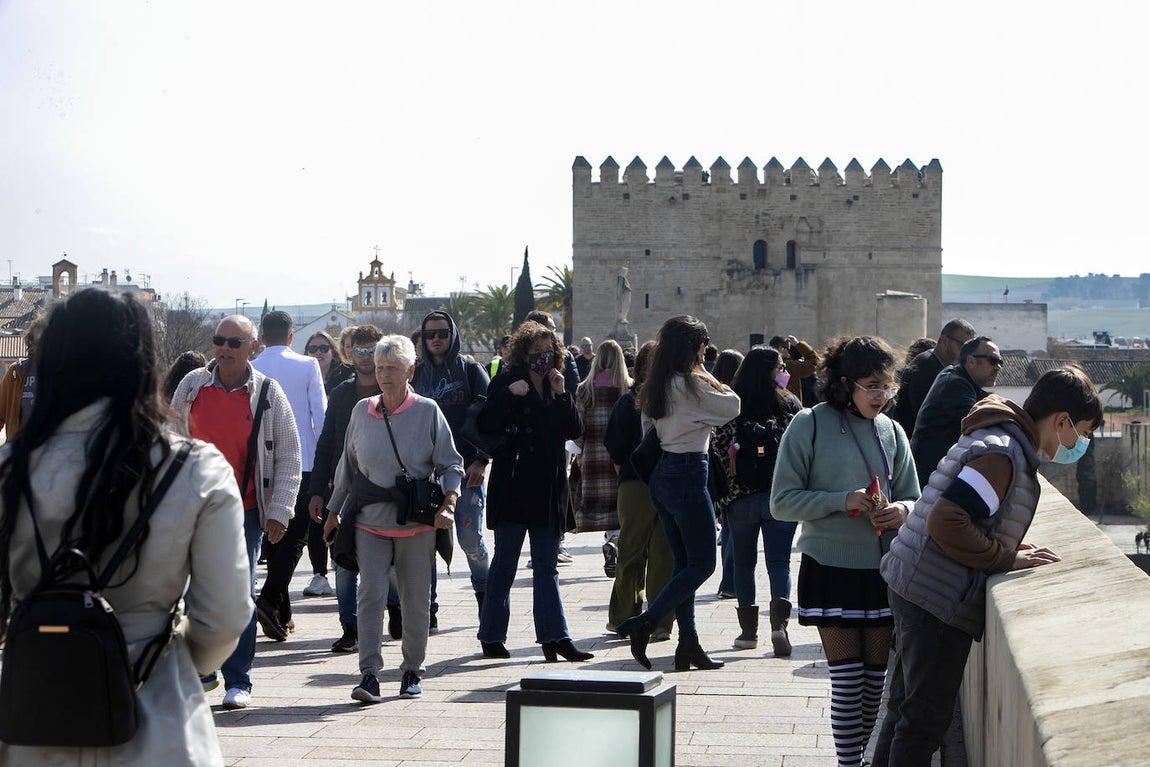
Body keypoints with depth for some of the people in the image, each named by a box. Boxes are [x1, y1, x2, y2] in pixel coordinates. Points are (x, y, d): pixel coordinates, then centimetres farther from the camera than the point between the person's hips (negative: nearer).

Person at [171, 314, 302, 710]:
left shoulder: (268, 393, -3)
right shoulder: (192, 385, 3)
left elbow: (288, 456, 0)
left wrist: (279, 512, -6)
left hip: (245, 510, -2)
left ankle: (238, 681, 6)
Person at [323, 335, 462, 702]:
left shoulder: (427, 411, -1)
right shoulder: (362, 410, 6)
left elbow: (451, 464, 2)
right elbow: (347, 465, 16)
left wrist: (448, 505, -12)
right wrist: (335, 511, 18)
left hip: (417, 522, -1)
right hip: (371, 520, 1)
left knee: (415, 600, 6)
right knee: (371, 593, -11)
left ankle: (412, 671, 21)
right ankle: (369, 674, -10)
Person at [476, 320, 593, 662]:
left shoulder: (555, 386, 13)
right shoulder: (507, 383, -2)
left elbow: (574, 430, 3)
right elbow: (485, 425, -13)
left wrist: (561, 395, -8)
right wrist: (509, 394, -23)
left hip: (548, 489, 5)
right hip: (512, 488, -5)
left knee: (547, 566, 5)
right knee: (505, 563, 2)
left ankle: (554, 637, 4)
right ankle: (491, 637, 10)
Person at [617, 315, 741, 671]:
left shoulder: (655, 386, 10)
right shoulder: (691, 384, -15)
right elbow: (732, 405, -7)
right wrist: (707, 376, 6)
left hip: (661, 475, 9)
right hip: (688, 475, -9)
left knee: (683, 562, 13)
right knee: (703, 563, -2)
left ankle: (689, 645, 14)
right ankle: (644, 623, -10)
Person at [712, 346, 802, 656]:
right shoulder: (790, 404, -3)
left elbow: (720, 453, -5)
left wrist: (723, 494, 3)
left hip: (740, 497, 1)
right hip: (781, 497, 0)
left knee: (743, 563, 13)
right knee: (779, 562, 2)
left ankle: (748, 630, 16)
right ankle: (779, 622, -19)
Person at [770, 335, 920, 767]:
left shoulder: (891, 431, 9)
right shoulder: (810, 425, -4)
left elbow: (912, 499, 15)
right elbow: (782, 502, -6)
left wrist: (901, 511, -9)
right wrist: (843, 500, -17)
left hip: (882, 569, 4)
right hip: (831, 567, -4)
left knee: (876, 678, 9)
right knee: (847, 679, -5)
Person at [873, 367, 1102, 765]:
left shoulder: (999, 439, 14)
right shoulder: (1003, 454, -19)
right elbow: (946, 521, -27)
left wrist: (1009, 547, 8)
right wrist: (1007, 558, -18)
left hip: (915, 589, 10)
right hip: (938, 601, -10)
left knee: (905, 710, 17)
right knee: (925, 718, -1)